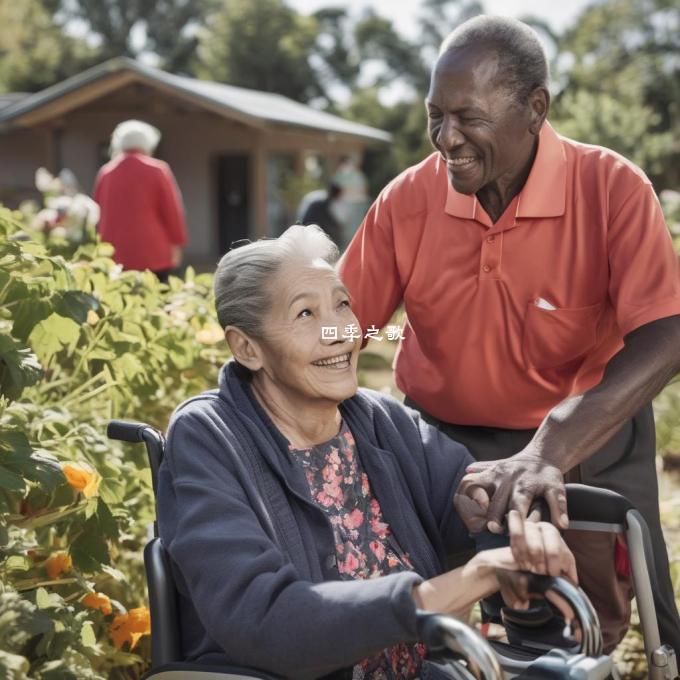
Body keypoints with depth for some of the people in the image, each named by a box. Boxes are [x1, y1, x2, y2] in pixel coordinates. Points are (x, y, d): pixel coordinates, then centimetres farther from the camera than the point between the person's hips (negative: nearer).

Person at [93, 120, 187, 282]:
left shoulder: (105, 173, 10)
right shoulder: (157, 170, -2)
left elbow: (98, 213, 16)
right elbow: (172, 210, -2)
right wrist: (176, 243, 7)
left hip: (114, 258, 3)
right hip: (153, 256, -3)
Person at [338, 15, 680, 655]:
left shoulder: (613, 189, -18)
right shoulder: (406, 200, -10)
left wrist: (548, 451, -40)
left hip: (593, 439, -1)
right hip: (445, 436, 2)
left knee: (603, 620, 0)